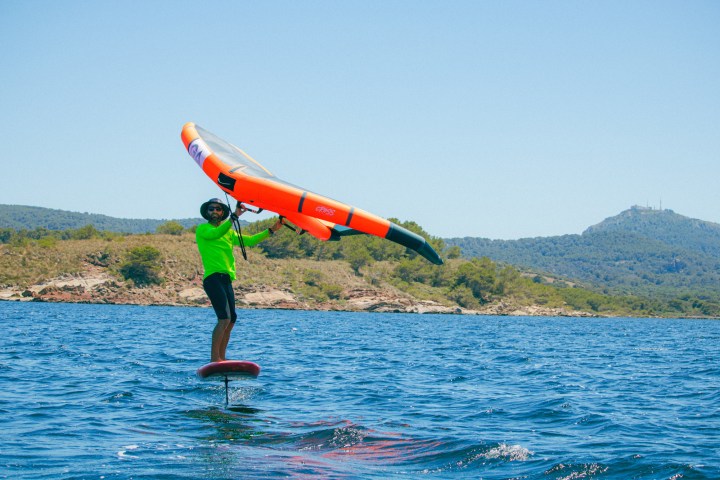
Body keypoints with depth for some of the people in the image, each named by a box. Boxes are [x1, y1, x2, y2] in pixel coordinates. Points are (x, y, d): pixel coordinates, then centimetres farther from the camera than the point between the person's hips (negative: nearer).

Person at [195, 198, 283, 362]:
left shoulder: (229, 233, 24)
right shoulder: (202, 229, 3)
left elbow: (249, 240, 24)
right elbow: (216, 234, -17)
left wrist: (271, 230, 18)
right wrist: (234, 217, -26)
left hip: (226, 279, 8)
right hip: (213, 277, -8)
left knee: (231, 320, 7)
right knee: (225, 318, -19)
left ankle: (221, 358, 12)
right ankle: (214, 359, -19)